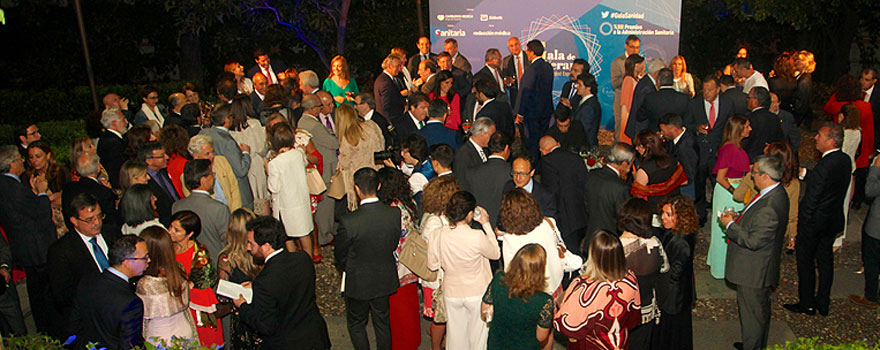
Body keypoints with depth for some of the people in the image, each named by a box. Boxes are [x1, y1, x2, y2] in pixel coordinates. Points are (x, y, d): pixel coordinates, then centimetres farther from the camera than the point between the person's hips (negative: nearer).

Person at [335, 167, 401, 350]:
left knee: (356, 325, 22)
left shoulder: (348, 222, -29)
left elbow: (340, 255, -12)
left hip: (358, 283, -3)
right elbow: (394, 244, -4)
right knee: (383, 323, 24)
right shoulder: (395, 213, -20)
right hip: (385, 279, 3)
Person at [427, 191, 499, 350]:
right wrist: (486, 224, -4)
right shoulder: (477, 237, -27)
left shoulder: (438, 236, -17)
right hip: (477, 294, -3)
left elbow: (433, 265, -2)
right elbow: (495, 254, -6)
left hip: (452, 293, 3)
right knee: (478, 336, 18)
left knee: (456, 334, 21)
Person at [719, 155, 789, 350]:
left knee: (753, 313, 9)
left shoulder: (769, 206, -32)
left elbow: (753, 241, -29)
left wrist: (731, 225, -17)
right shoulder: (776, 193, 1)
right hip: (758, 268, 11)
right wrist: (738, 219, 2)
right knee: (759, 310, 26)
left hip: (754, 271, -11)